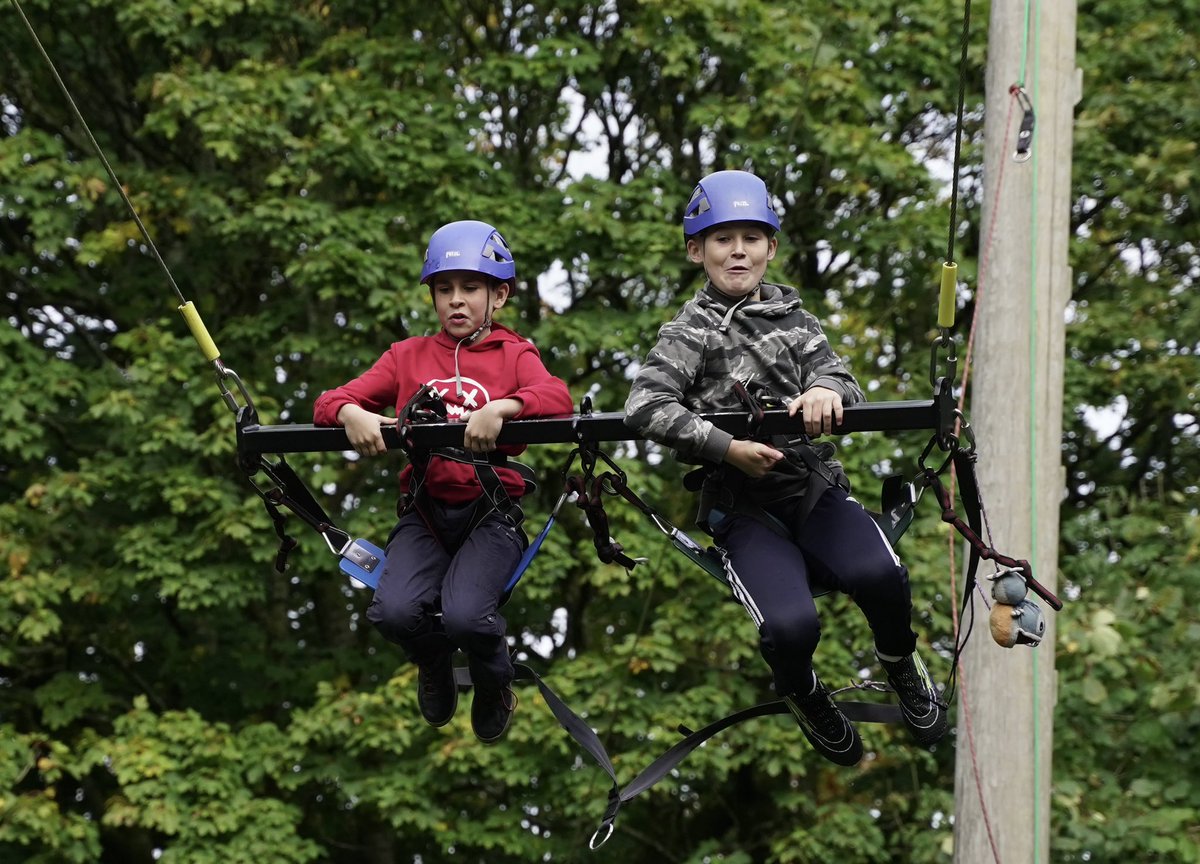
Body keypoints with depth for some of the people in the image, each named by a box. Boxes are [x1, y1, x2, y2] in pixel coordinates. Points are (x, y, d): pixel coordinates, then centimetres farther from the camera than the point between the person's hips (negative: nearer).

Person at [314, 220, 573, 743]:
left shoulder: (514, 355, 9)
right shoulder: (408, 356, 16)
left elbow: (557, 398, -12)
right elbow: (330, 402, 7)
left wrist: (501, 408, -31)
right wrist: (350, 413, -18)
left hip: (491, 511, -2)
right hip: (424, 509, 2)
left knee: (464, 616, -29)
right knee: (395, 611, -26)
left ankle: (494, 685, 9)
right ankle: (434, 667, 13)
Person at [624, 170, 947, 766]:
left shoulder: (793, 318, 14)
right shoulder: (691, 332, 0)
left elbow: (841, 381, 2)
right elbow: (644, 406, -16)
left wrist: (827, 390, -24)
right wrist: (727, 448, -23)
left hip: (814, 489, 3)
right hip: (743, 509, -3)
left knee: (878, 576, -29)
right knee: (790, 627, -29)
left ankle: (900, 664, 5)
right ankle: (804, 695, 8)